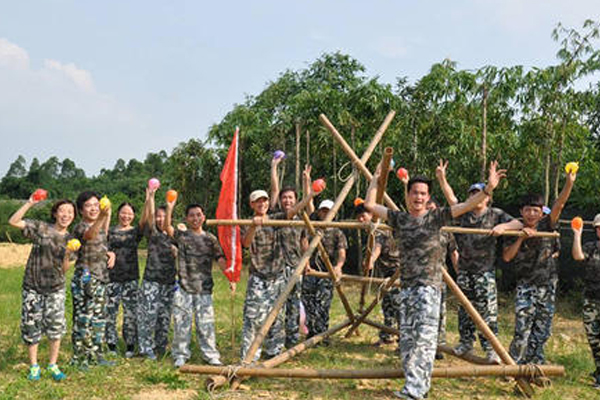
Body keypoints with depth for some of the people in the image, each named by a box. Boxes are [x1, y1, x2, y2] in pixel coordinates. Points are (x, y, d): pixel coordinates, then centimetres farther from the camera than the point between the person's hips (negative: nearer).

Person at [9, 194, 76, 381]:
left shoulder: (70, 239, 6)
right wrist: (29, 204, -16)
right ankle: (34, 367, 18)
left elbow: (64, 269, 3)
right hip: (32, 286, -2)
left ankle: (53, 366, 12)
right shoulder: (41, 228, -2)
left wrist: (68, 254, -15)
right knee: (31, 326, 3)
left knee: (56, 325, -3)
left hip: (55, 288, 2)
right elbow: (13, 222, -11)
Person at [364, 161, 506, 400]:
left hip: (429, 286, -5)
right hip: (406, 287, 5)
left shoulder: (435, 218, 1)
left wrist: (488, 189, -20)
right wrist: (376, 179, 13)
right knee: (407, 338, 7)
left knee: (425, 338, -14)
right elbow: (370, 204, 9)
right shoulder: (399, 219, 11)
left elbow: (465, 206, -9)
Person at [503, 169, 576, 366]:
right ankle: (514, 364, 0)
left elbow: (559, 205, -12)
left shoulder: (546, 226, 1)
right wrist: (521, 238, -20)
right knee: (522, 329, -10)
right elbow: (507, 256, -10)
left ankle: (534, 363, 22)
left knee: (542, 330, 9)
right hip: (526, 286, -2)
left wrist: (569, 182, -26)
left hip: (547, 286, 2)